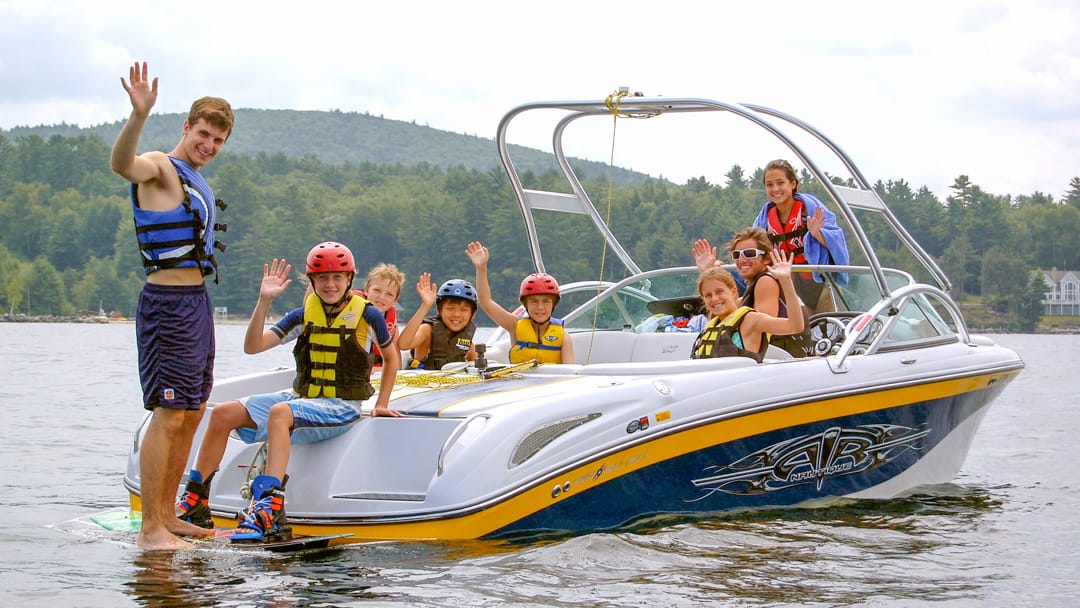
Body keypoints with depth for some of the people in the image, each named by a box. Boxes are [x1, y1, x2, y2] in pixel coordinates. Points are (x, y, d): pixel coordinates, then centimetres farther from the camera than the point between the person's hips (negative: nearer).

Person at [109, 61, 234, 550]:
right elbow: (121, 164, -34)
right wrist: (138, 117, -51)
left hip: (196, 303, 10)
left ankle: (167, 515, 21)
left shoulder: (195, 182, 20)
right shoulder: (160, 169, -9)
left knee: (192, 414, 12)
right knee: (169, 415, -12)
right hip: (167, 303, -10)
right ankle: (150, 528, -11)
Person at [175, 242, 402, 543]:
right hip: (300, 398, 6)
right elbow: (253, 346, -3)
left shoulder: (366, 313, -3)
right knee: (223, 413, -10)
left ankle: (270, 510, -51)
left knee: (279, 412, -37)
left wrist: (381, 405, 8)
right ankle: (194, 504, -4)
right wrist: (264, 301, -13)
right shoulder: (304, 314, 6)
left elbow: (392, 357, 12)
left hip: (341, 407, -6)